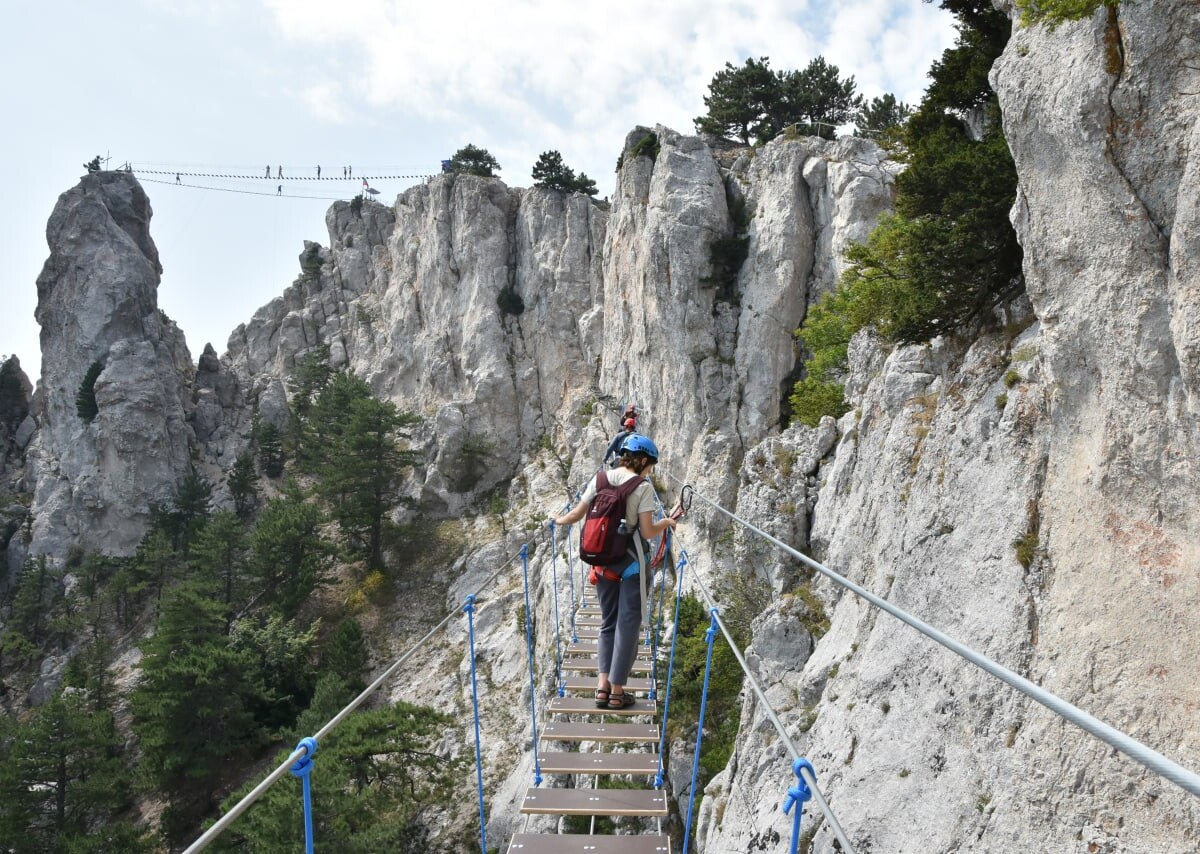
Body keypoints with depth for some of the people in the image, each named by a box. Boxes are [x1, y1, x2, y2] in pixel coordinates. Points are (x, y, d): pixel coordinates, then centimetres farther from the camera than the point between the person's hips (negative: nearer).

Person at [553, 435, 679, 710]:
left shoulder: (600, 479, 3)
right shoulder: (643, 487, -10)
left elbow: (576, 515, 3)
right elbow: (647, 532, -13)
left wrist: (559, 520, 23)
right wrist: (666, 522, 6)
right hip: (631, 560, -5)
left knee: (608, 622, 16)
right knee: (628, 624, 5)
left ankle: (603, 686, 7)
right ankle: (617, 691, 8)